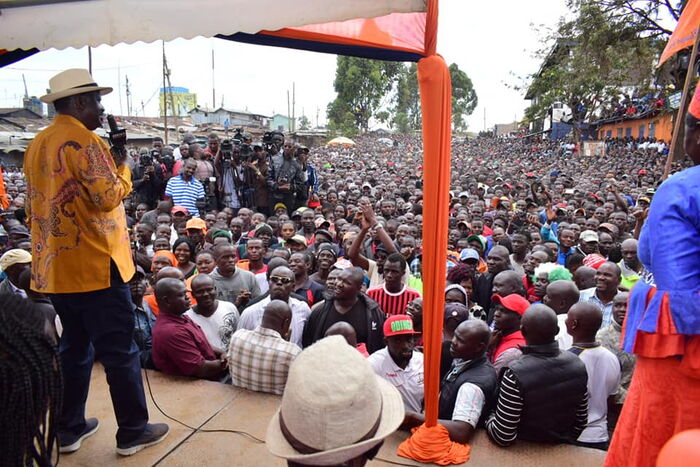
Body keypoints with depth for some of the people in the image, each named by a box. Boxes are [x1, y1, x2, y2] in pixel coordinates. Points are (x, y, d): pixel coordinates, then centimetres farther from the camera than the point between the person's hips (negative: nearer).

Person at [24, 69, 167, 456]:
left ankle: (69, 429, 30)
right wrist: (121, 163, -5)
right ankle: (133, 431, 13)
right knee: (120, 352, 2)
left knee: (74, 348, 19)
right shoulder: (83, 141, -14)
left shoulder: (36, 145, 14)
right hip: (94, 266, -9)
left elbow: (32, 207, 18)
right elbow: (109, 197, -20)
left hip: (54, 268, 9)